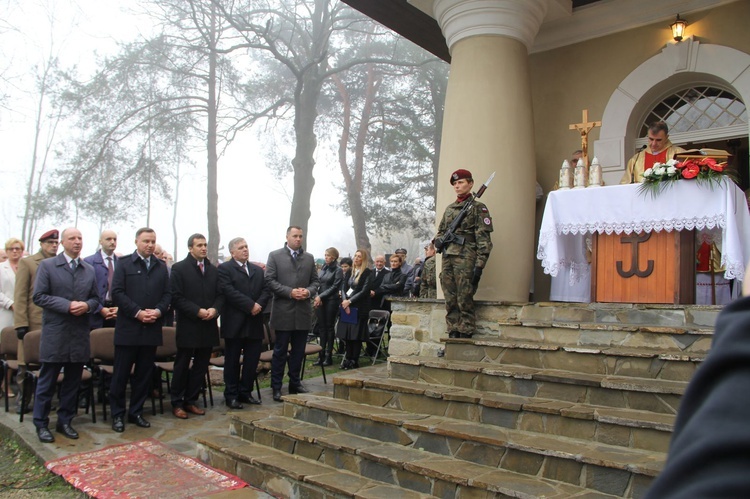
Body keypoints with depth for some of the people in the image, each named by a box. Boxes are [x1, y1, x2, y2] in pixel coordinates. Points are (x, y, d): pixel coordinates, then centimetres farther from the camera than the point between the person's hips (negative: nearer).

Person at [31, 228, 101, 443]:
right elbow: (39, 296, -8)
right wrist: (67, 305, -17)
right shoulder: (47, 265, -1)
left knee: (72, 382, 11)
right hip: (55, 334, -4)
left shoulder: (89, 270, 11)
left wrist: (87, 306, -10)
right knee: (47, 382, 5)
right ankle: (41, 424, 19)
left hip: (80, 334, 4)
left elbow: (95, 298, 13)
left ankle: (65, 421, 23)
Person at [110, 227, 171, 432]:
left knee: (144, 374, 10)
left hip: (152, 329, 4)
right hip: (128, 328, -3)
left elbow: (168, 294, 8)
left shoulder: (161, 266, 12)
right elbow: (117, 292, -7)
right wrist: (137, 312, -15)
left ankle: (136, 412, 22)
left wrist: (158, 310, -10)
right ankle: (117, 414, 16)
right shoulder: (124, 263, 1)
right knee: (121, 374, 4)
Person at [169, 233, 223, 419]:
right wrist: (197, 311, -17)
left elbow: (220, 295, 10)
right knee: (182, 366, 6)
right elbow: (176, 297, -10)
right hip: (188, 326, -5)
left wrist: (215, 309, -10)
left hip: (208, 326, 5)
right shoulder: (179, 268, -4)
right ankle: (177, 403, 16)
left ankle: (191, 401, 22)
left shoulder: (213, 270, 11)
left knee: (201, 366, 10)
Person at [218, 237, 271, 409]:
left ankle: (245, 392, 21)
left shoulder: (258, 270, 17)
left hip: (255, 323, 5)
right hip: (234, 323, -5)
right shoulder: (224, 269, -2)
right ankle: (231, 395, 14)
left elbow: (266, 291, 9)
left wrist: (259, 305, -11)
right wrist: (251, 306, -18)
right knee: (232, 361, 4)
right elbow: (229, 292, -15)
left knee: (252, 360, 8)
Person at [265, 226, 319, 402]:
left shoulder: (309, 258, 11)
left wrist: (309, 291, -10)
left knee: (299, 351, 12)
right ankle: (276, 387, 14)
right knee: (280, 351, 5)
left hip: (303, 312, 4)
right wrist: (290, 292, -17)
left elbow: (315, 281, 12)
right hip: (283, 311, -4)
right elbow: (269, 280, -7)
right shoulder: (275, 256, -1)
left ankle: (295, 383, 25)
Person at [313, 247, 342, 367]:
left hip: (331, 301, -5)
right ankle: (321, 355, 12)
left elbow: (334, 287, -10)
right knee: (322, 327, 7)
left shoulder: (338, 270, -5)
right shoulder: (323, 268, 12)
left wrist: (321, 296, -13)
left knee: (329, 327, 1)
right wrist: (317, 296, -4)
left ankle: (328, 356, 8)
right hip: (320, 301, 5)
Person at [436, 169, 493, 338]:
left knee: (465, 301, -6)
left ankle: (465, 337, 0)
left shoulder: (478, 208, 1)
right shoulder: (449, 208, 19)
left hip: (466, 259, -6)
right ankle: (453, 335, 13)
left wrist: (479, 265, -13)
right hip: (448, 259, 6)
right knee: (450, 302, 6)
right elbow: (440, 232, 26)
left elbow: (484, 238, -6)